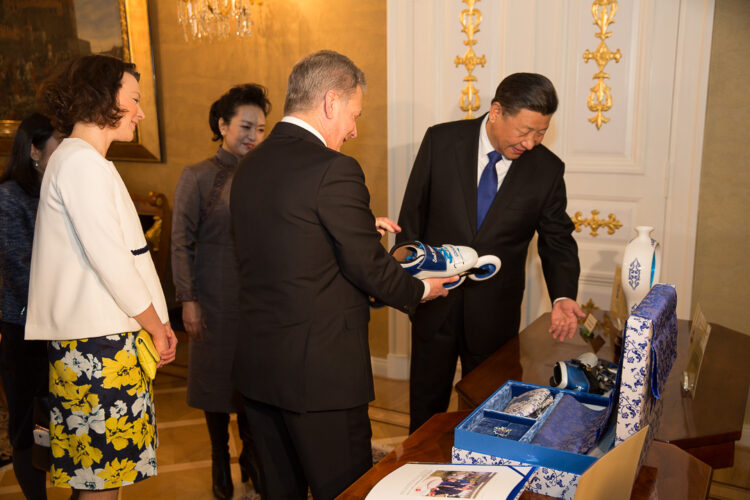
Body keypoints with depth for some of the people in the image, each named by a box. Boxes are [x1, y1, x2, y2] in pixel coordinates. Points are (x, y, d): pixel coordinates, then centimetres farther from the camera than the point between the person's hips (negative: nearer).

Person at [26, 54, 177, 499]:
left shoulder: (78, 160, 20)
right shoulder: (82, 162, -12)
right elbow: (109, 259, -18)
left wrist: (154, 321, 14)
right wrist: (155, 325, -6)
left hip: (96, 335, 10)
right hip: (99, 342, -10)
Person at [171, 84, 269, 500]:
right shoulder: (197, 177, -3)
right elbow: (182, 243, -4)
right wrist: (188, 299, -9)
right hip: (216, 298, -2)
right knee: (217, 376, 10)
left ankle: (251, 455, 30)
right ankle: (220, 462, 28)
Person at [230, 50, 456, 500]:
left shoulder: (250, 165, 7)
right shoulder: (334, 169, -18)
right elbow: (369, 268, -14)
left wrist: (362, 225, 19)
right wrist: (421, 290, 4)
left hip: (256, 366, 8)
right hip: (320, 370, -8)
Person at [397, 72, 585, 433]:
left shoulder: (547, 169, -8)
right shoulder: (441, 141, -9)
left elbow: (557, 240, 0)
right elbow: (413, 213, -2)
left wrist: (563, 296, -17)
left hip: (495, 312, 0)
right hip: (435, 300, 0)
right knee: (426, 405, 18)